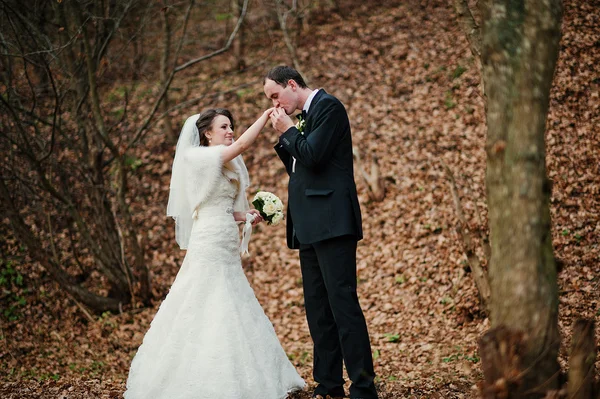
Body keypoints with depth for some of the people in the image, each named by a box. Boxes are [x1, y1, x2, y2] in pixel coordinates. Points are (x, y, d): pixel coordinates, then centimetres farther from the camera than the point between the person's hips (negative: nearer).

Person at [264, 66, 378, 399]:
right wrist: (283, 136, 9)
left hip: (332, 222, -10)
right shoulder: (304, 117, 21)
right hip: (310, 227, 10)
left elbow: (313, 155, -17)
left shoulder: (328, 106, -6)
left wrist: (287, 130, -3)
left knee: (343, 303, -12)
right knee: (317, 307, 9)